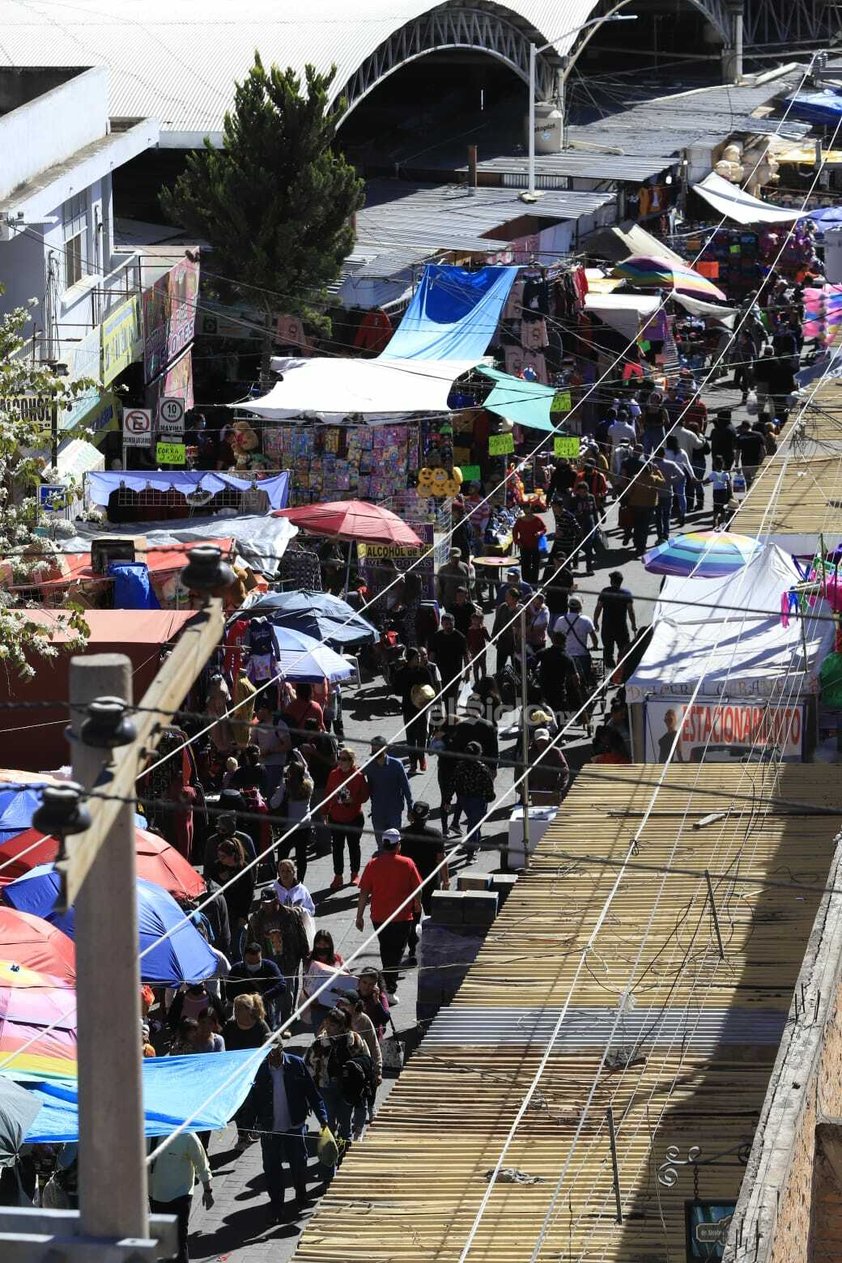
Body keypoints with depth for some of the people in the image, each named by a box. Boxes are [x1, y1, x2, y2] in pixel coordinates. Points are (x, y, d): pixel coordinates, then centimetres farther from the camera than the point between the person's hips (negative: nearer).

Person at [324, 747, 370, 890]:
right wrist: (326, 812, 5)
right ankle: (338, 876, 14)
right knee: (337, 847, 5)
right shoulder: (333, 775, -2)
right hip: (336, 818, 2)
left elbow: (364, 795, -6)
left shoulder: (358, 776, -10)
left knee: (354, 846, 12)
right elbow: (328, 794, 4)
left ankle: (355, 874, 27)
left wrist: (353, 800, -24)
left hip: (354, 818, -2)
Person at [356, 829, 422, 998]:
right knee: (396, 952, 3)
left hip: (379, 918, 2)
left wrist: (359, 916, 4)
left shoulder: (373, 864, -5)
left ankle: (388, 982, 37)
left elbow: (364, 892, -5)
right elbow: (417, 889, -2)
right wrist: (417, 906, 18)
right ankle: (389, 988, -10)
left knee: (386, 950, 21)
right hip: (402, 917, -2)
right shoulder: (407, 864, -8)